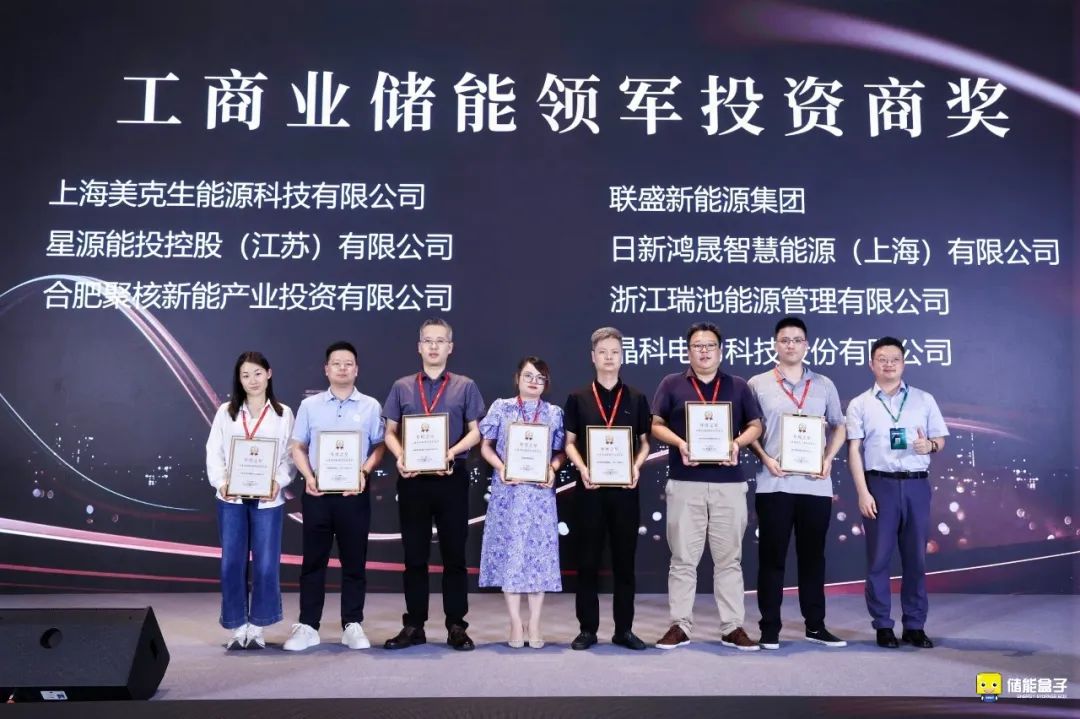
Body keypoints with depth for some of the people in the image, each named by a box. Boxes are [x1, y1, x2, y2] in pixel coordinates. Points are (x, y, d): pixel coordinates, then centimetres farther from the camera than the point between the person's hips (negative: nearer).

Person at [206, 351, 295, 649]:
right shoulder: (226, 412, 10)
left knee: (266, 564, -1)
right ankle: (237, 626, 12)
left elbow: (290, 455, 3)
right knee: (232, 563, 1)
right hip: (231, 498, 1)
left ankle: (257, 627, 12)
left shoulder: (283, 413, 7)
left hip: (267, 499, -1)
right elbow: (213, 452, 5)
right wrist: (221, 482, -11)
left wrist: (279, 481, -14)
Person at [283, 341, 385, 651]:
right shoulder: (310, 405, 7)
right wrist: (308, 476, -8)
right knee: (313, 559, 5)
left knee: (354, 560, 4)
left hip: (355, 492, 0)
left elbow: (378, 447, 5)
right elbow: (298, 447, 8)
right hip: (317, 491, 1)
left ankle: (352, 625, 13)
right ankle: (307, 626, 12)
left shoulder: (370, 406, 5)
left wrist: (364, 472, -12)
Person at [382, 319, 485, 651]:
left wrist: (453, 451, -16)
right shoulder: (402, 387, 10)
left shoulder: (465, 387, 7)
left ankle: (456, 626, 13)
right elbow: (390, 431, 8)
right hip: (413, 479, 1)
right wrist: (400, 457, -12)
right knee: (414, 554, 7)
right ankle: (413, 626, 16)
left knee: (454, 553, 4)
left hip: (452, 478, -1)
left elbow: (475, 432, 2)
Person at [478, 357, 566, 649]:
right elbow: (486, 446, 6)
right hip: (508, 490, -1)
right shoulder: (501, 408, 4)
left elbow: (561, 452, 9)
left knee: (539, 554, 1)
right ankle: (516, 623, 10)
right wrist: (501, 467, -11)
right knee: (509, 552, 1)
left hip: (540, 491, 1)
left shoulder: (554, 413, 6)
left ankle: (534, 624, 10)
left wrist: (552, 470, -11)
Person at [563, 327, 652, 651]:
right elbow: (570, 442, 5)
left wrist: (637, 466, -9)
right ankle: (588, 628, 13)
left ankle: (624, 629, 16)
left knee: (624, 560, 6)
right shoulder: (578, 398, 5)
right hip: (589, 487, -1)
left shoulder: (636, 398, 8)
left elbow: (645, 442, 10)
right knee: (588, 561, 3)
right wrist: (582, 467, -13)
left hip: (625, 488, 1)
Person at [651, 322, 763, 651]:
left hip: (729, 483, 1)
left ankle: (733, 627, 13)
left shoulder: (738, 386, 12)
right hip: (685, 483, -1)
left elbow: (756, 425, 11)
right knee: (683, 558, 4)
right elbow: (656, 424, 5)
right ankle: (680, 625, 11)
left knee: (729, 558, 6)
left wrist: (738, 442, -9)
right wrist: (679, 443, -13)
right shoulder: (672, 384, 7)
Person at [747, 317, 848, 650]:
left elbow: (839, 427, 16)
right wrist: (765, 458, -9)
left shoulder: (824, 385, 10)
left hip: (815, 484, 2)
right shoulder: (758, 384, 4)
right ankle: (770, 627, 10)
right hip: (774, 484, -2)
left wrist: (828, 458, -1)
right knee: (772, 557, 2)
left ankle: (815, 626, 21)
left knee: (813, 556, 10)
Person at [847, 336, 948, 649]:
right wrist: (863, 492, -8)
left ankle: (915, 626, 16)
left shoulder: (924, 400, 10)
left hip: (917, 485, 2)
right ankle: (883, 626, 11)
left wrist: (930, 445, -13)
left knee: (916, 558, 6)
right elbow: (854, 451, 0)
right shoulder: (859, 404, 5)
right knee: (879, 558, 2)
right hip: (880, 484, -1)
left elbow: (941, 440, 11)